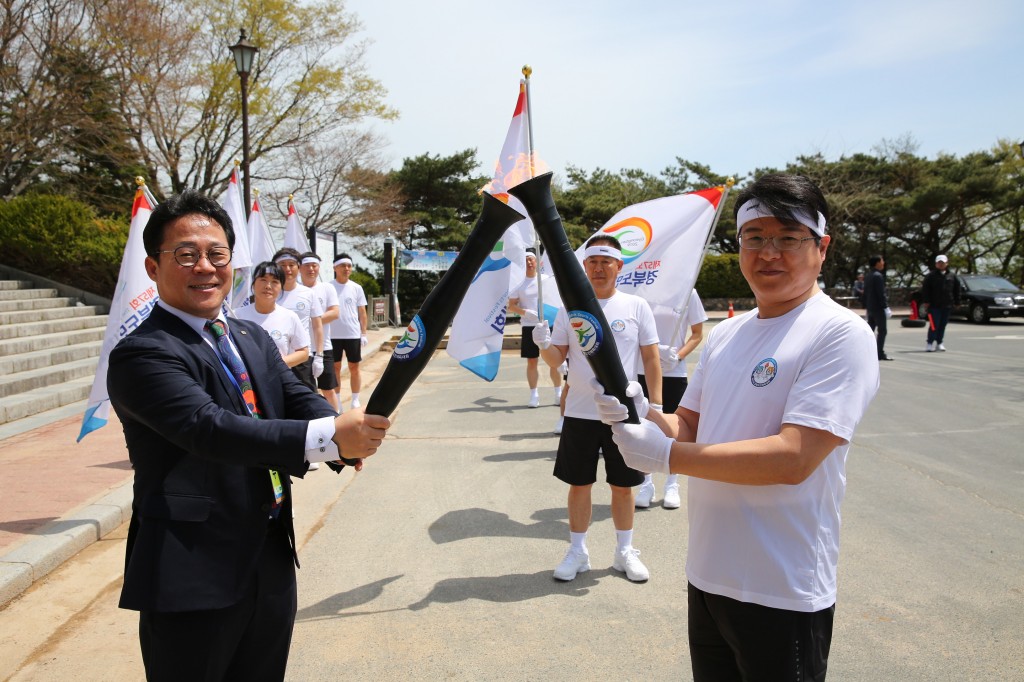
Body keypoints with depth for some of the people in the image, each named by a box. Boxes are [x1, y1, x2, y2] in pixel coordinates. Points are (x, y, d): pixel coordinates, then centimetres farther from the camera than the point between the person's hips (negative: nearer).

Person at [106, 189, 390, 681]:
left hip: (273, 564, 7)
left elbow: (297, 397, -1)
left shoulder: (254, 339, 11)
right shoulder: (141, 355, -15)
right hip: (192, 578, -7)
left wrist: (348, 432, -24)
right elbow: (211, 427, -28)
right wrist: (328, 437, -38)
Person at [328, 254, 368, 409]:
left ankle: (355, 401, 14)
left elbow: (362, 312, 6)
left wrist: (364, 334, 2)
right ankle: (337, 401, 17)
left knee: (354, 368, 5)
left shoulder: (356, 288, 3)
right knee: (335, 368, 8)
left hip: (353, 335, 1)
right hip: (333, 335, 0)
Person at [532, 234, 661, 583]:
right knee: (579, 484, 10)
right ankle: (577, 551, 25)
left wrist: (656, 404, -4)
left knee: (623, 485, 11)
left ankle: (625, 551, 28)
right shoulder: (570, 308, 2)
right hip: (580, 413, 1)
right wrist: (544, 344, -20)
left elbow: (651, 359, 2)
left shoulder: (637, 306, 0)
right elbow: (557, 359, 2)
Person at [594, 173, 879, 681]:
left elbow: (792, 458, -23)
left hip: (782, 594, -6)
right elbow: (689, 426, 11)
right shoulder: (725, 334, 8)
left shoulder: (840, 333, -14)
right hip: (706, 576, 7)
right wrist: (642, 416, -10)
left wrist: (666, 455, -22)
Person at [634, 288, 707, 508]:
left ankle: (672, 485, 23)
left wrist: (678, 356, -13)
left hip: (675, 372, 0)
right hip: (643, 370, 1)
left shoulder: (687, 292, -4)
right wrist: (656, 349, -18)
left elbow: (698, 334, 3)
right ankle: (646, 484, 21)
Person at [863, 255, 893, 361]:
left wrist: (865, 306, 20)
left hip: (870, 307, 9)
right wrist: (886, 306, -17)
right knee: (882, 330, -5)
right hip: (878, 307, -9)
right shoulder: (878, 276, -14)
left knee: (870, 329, 12)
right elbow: (881, 293, -19)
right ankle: (880, 353, -6)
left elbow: (865, 293, 17)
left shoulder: (869, 276, 13)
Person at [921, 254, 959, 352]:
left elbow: (957, 289, 17)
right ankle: (930, 343, -4)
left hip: (947, 305, 4)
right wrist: (926, 301, -9)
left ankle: (939, 343, 18)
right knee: (934, 325, -8)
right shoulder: (931, 276, -1)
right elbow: (925, 289, -3)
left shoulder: (951, 276, 10)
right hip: (934, 305, -4)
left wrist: (955, 300, 10)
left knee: (943, 325, 9)